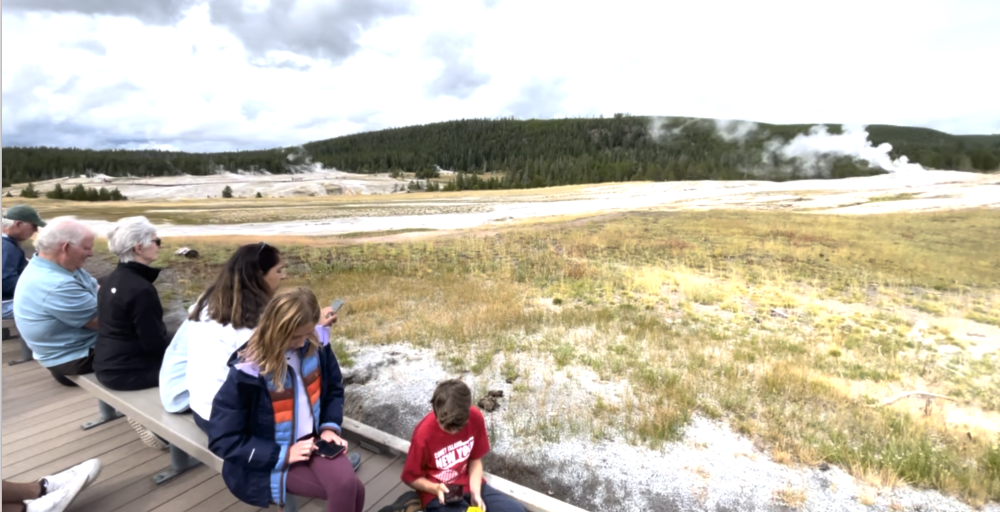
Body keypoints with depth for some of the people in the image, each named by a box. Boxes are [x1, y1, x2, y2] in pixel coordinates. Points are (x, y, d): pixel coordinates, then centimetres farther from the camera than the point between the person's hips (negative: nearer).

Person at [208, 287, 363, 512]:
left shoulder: (315, 345, -9)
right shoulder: (247, 372, -22)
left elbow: (334, 388, 7)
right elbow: (223, 439, -15)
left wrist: (330, 426, -8)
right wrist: (283, 455, -19)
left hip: (314, 440, 4)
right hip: (271, 459, -3)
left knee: (348, 485, -23)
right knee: (348, 490, -21)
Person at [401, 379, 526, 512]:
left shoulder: (475, 418, -15)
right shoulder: (423, 434, -24)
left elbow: (475, 459, -1)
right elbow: (410, 477, -8)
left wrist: (475, 492, -14)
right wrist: (436, 488, -24)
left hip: (469, 484, 5)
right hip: (438, 494, -4)